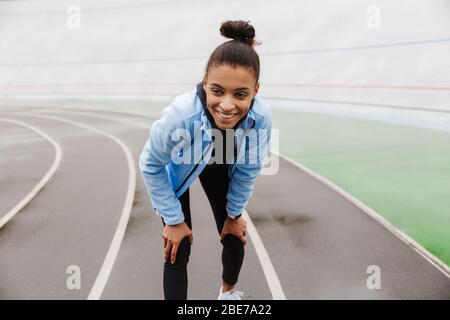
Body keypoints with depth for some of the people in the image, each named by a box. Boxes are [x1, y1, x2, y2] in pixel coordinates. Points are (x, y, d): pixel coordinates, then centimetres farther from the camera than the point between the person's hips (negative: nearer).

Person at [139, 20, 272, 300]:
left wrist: (234, 213, 1)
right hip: (177, 170, -3)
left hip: (219, 168, 3)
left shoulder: (261, 118, -36)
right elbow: (151, 166, -23)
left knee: (235, 239, 12)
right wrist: (174, 220, -15)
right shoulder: (180, 115, -45)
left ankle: (228, 291, 47)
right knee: (178, 251, -5)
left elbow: (247, 169, -13)